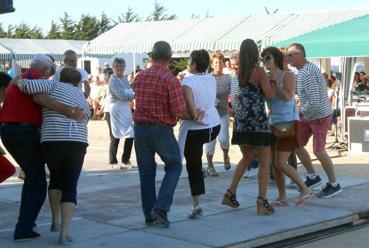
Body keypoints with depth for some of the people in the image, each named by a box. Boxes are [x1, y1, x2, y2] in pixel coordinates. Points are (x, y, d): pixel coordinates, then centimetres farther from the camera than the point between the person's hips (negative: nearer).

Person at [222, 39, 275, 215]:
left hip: (241, 119, 7)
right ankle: (262, 201, -4)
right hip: (257, 120, -7)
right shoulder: (259, 71, -10)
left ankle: (230, 194, 18)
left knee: (246, 158, 21)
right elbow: (269, 95, -8)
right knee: (264, 161, 1)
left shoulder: (240, 73, 10)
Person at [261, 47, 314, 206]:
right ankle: (282, 198, 14)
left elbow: (287, 96, -24)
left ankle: (305, 190, 4)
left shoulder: (288, 75, -9)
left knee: (280, 164, -11)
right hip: (274, 123, 7)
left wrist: (275, 81, -19)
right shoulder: (268, 79, 9)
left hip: (288, 122, -7)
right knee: (274, 163, 4)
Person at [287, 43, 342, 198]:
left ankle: (334, 185, 9)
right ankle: (313, 177, 20)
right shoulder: (303, 70, 6)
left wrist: (302, 111, -14)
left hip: (320, 116, -10)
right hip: (308, 116, 10)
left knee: (318, 150, -7)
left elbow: (314, 102, -30)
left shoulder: (308, 74, -26)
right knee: (296, 144, 9)